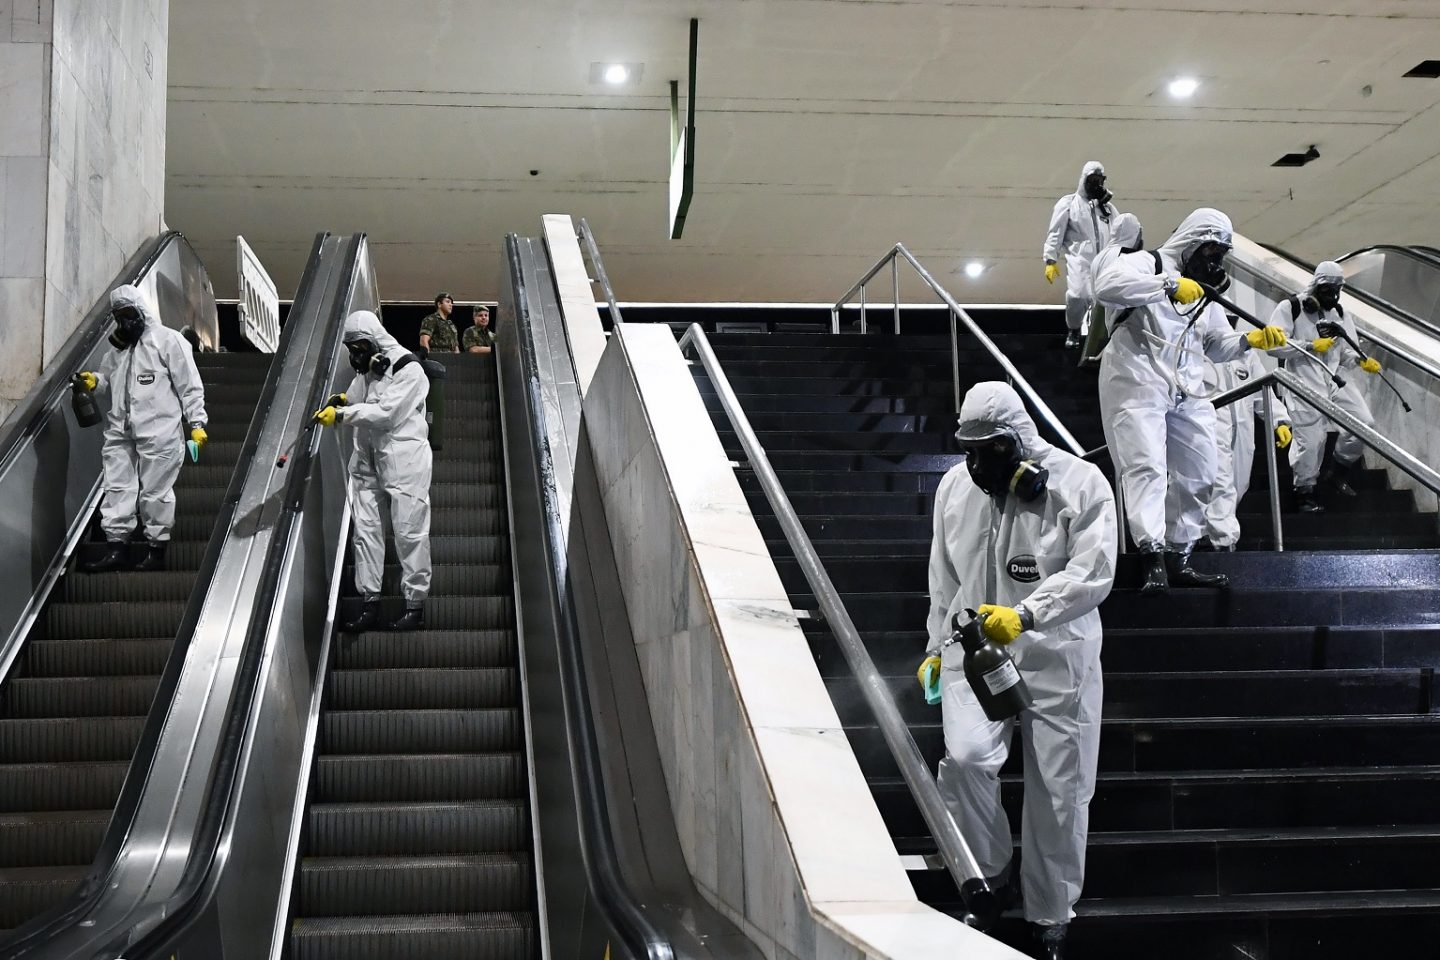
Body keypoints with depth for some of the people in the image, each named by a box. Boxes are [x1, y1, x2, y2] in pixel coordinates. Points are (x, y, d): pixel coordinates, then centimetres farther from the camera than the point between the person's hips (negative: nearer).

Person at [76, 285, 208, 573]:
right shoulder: (117, 346, 17)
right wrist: (95, 380, 4)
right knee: (117, 487, 5)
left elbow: (189, 386, -5)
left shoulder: (167, 340, -3)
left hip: (158, 432, -6)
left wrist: (197, 423, -10)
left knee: (156, 490, 1)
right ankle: (116, 547, 10)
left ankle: (156, 548, 11)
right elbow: (110, 377, 28)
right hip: (120, 431, 6)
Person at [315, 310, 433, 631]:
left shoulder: (408, 369, -13)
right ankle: (369, 602, 12)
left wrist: (342, 414, -21)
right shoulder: (366, 368, 13)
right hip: (368, 457, 8)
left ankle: (415, 605, 5)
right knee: (365, 529, 6)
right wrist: (344, 398, 6)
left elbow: (386, 413, -21)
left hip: (403, 458, -8)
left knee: (409, 532, -3)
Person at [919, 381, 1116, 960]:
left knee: (1059, 793, 5)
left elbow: (1092, 574, -16)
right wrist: (936, 648, 18)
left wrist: (1024, 615, -27)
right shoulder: (954, 488, 6)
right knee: (965, 759, -22)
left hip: (1058, 658, -2)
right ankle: (991, 873, 5)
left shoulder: (1081, 484, -8)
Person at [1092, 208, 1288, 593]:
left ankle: (1177, 560, 16)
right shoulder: (1145, 264, 0)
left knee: (1197, 477, 8)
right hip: (1138, 384, -8)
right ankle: (1153, 558, -25)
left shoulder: (1205, 291, 24)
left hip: (1188, 393, 8)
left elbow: (1217, 345, 24)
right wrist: (1169, 284, -26)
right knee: (1146, 467, -18)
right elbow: (1108, 285, -21)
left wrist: (1250, 340, 3)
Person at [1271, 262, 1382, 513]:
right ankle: (1304, 490, 10)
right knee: (1310, 438, -9)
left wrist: (1362, 361, -6)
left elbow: (1347, 353, 16)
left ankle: (1336, 471, 16)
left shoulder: (1339, 314, 16)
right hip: (1306, 382, -6)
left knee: (1364, 422, -4)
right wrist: (1311, 345, -15)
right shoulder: (1290, 308, -2)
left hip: (1336, 378, 6)